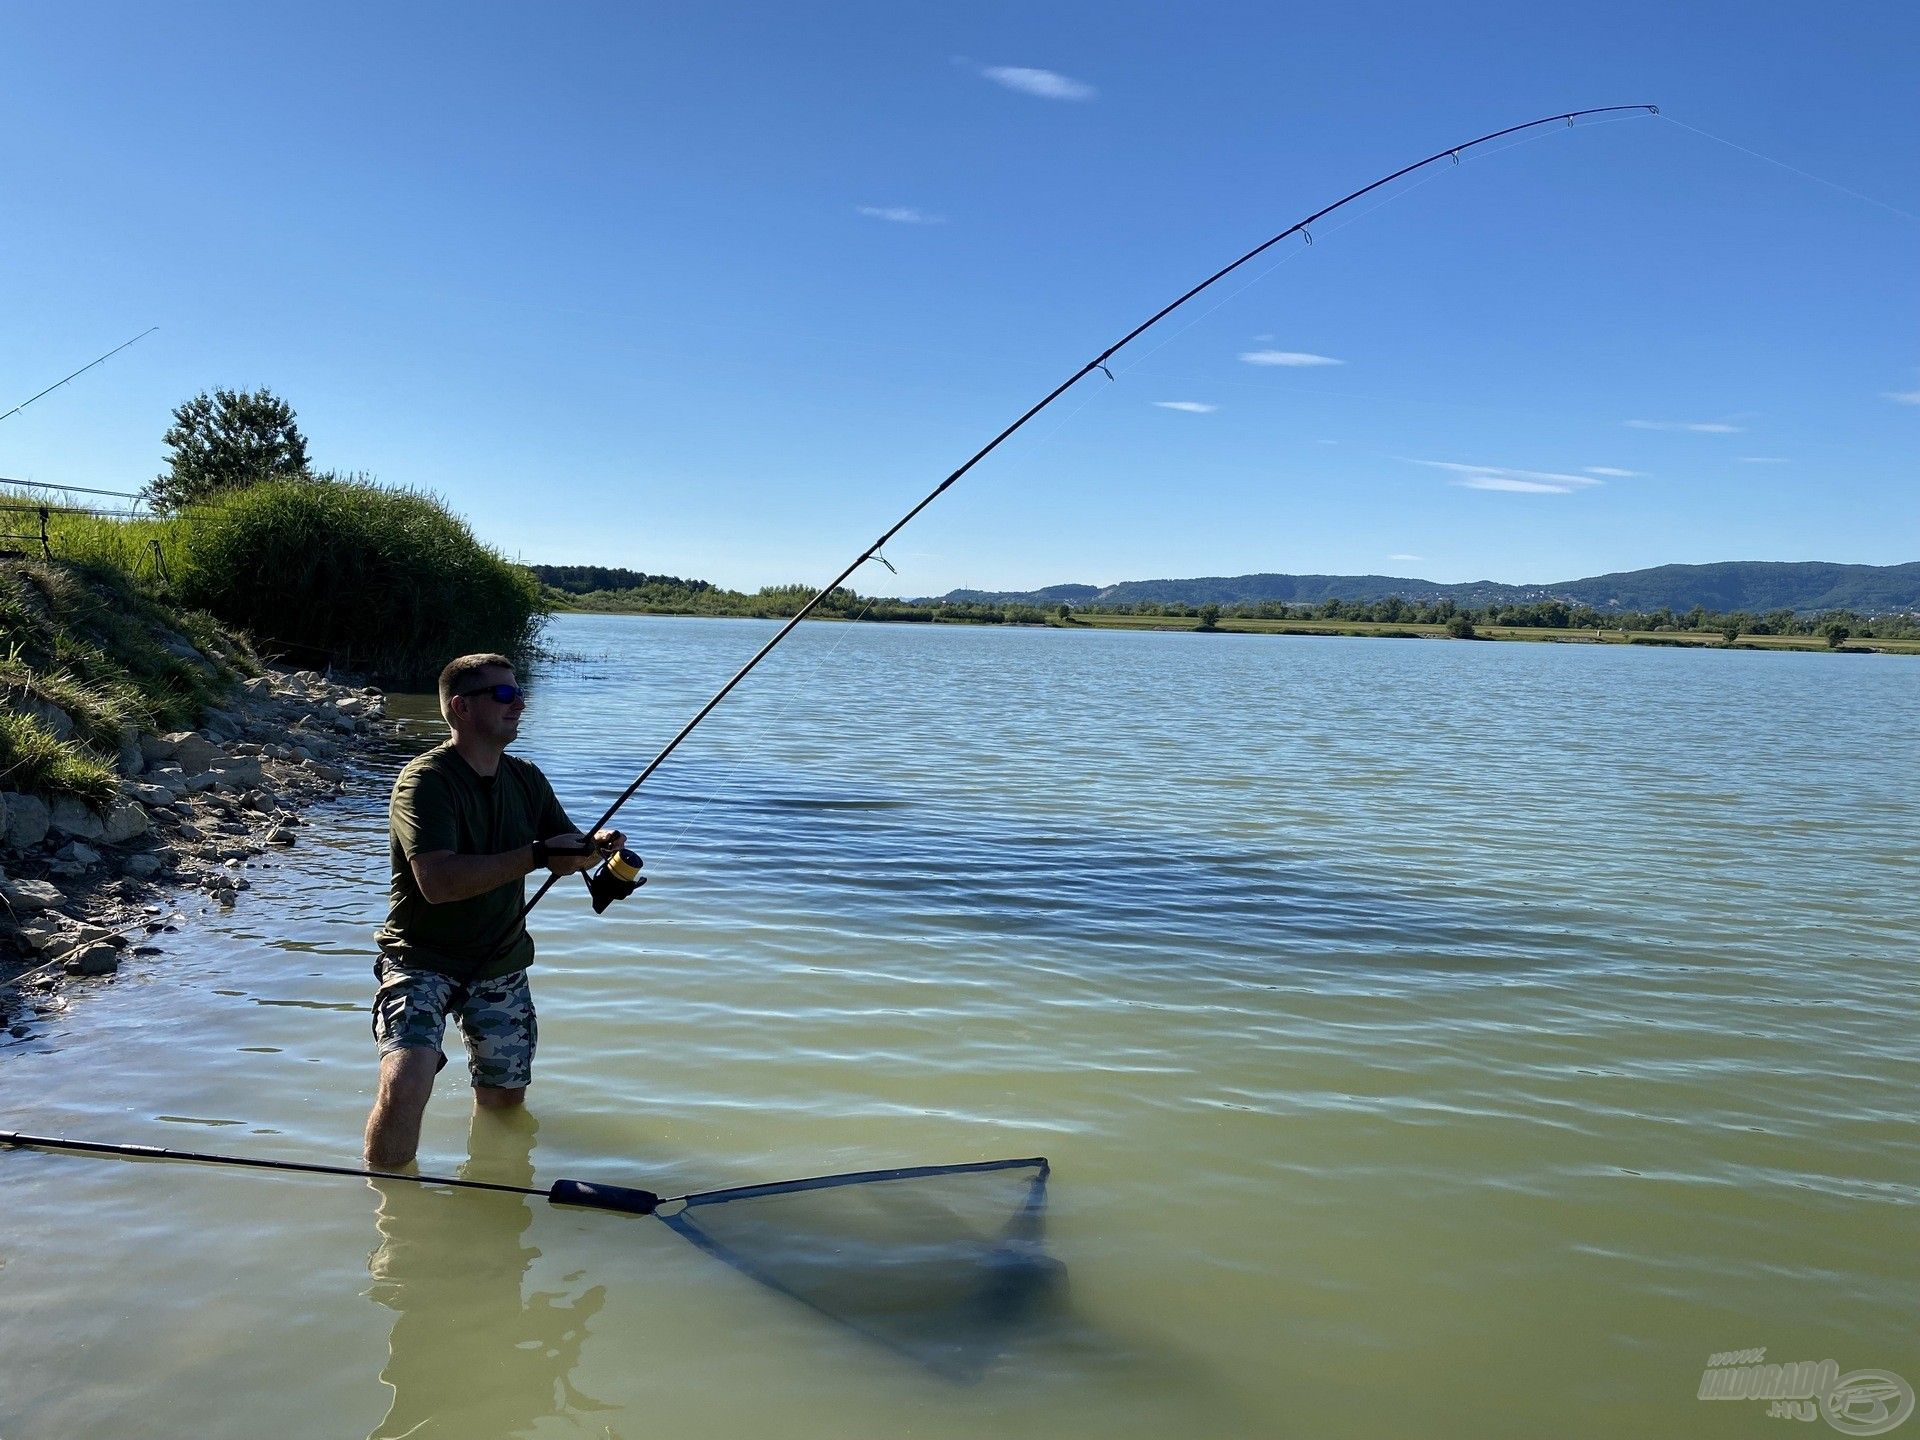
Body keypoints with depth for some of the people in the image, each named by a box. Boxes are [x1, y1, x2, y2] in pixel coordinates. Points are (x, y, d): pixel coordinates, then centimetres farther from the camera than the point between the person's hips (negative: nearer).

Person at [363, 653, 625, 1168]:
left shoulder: (527, 781, 4)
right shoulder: (425, 781, -18)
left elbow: (567, 851, 12)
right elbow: (437, 881, -31)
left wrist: (594, 846, -13)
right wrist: (537, 855, -32)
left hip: (501, 964, 6)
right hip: (422, 958, -6)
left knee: (504, 1099, 12)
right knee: (404, 1086, -25)